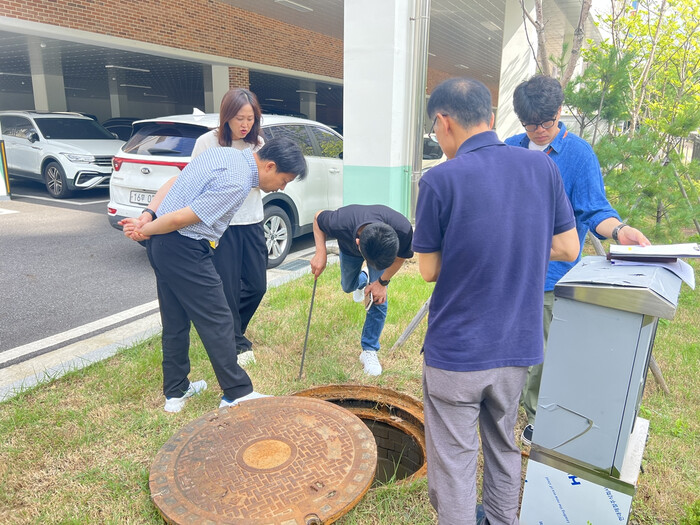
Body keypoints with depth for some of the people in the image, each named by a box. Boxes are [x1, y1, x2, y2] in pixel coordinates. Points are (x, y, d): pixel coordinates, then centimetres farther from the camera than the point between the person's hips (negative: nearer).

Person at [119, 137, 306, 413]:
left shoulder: (225, 153, 10)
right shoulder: (237, 183, -21)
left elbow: (172, 183, 13)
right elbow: (181, 219, -21)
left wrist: (147, 216, 5)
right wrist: (145, 230, -5)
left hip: (161, 244, 10)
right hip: (185, 250, -10)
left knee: (175, 321, 17)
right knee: (217, 321, 0)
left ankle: (176, 391, 30)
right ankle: (237, 393, 12)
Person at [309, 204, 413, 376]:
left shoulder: (403, 229, -46)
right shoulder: (340, 223, -48)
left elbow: (400, 257, -20)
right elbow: (318, 217, -22)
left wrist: (382, 282, -18)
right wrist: (321, 252, -33)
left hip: (383, 249, -1)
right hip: (350, 249, 1)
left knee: (378, 300, -9)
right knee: (348, 287, 21)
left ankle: (369, 350, 10)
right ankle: (362, 280, 59)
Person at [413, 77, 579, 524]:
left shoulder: (440, 180, -17)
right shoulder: (543, 167, -3)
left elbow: (429, 270, -8)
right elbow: (568, 249, 5)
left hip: (457, 350, -5)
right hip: (519, 344, 6)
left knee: (454, 459, 12)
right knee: (504, 445, 26)